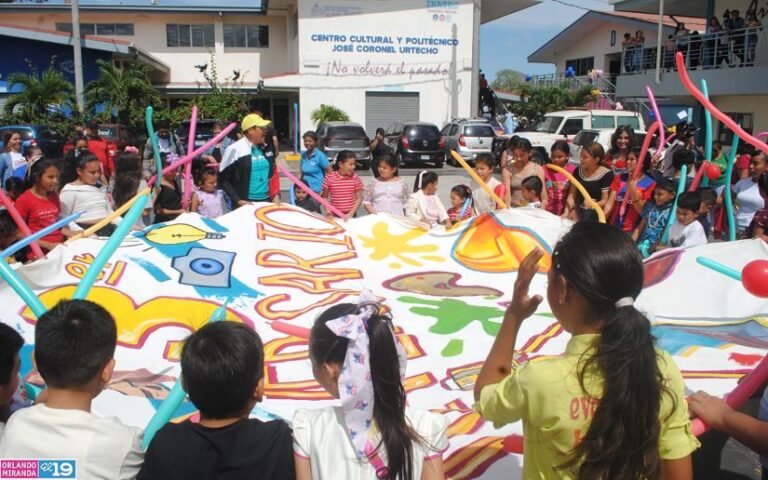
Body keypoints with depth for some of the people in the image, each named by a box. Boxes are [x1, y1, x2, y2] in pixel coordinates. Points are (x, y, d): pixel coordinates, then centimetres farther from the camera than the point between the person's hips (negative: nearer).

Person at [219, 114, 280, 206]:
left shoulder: (266, 149, 8)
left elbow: (273, 173, 16)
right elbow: (223, 179, -7)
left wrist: (276, 195, 3)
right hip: (246, 204, -5)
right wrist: (238, 200, -13)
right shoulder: (235, 150, -10)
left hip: (266, 201, 6)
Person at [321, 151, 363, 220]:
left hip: (350, 215, 1)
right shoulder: (329, 178, -6)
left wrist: (351, 213, -9)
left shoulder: (355, 178, -3)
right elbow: (324, 197, 5)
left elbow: (359, 198, 1)